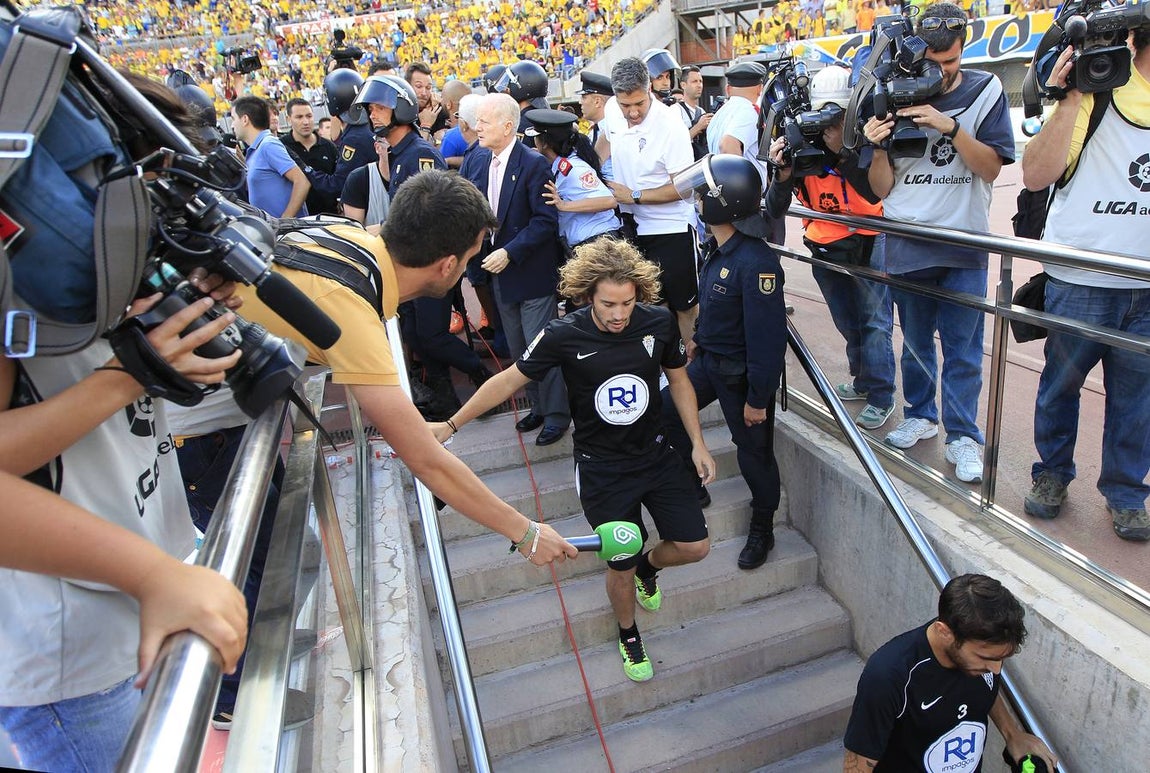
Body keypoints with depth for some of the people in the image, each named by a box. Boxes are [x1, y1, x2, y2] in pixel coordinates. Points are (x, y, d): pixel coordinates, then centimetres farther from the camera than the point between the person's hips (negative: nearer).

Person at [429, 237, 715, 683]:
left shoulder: (658, 323, -12)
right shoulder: (564, 336, -20)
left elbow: (678, 381, 5)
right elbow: (509, 381, -9)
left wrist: (697, 443, 4)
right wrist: (451, 425, -4)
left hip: (656, 456, 3)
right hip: (601, 469, -3)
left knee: (695, 547, 3)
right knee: (621, 567, 6)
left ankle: (649, 566, 40)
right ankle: (628, 636, 40)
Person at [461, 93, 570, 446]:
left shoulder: (534, 164, -14)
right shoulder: (475, 160, 4)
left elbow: (546, 221, -17)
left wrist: (510, 252, -22)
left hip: (532, 271, -7)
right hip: (499, 272, 7)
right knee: (517, 349, 16)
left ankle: (557, 415, 14)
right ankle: (538, 406, 32)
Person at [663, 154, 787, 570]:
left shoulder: (756, 262, -31)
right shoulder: (716, 246, -3)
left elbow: (768, 337, -28)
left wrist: (757, 397, -23)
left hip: (741, 373, -9)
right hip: (708, 360, 9)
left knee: (753, 450, 9)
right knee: (668, 412, 17)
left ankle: (762, 529, 32)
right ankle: (693, 487, 36)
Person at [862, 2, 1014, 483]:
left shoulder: (986, 92, 1)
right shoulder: (896, 98, 2)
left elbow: (991, 168, -7)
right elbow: (882, 188, 2)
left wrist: (950, 126, -18)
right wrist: (879, 148, -17)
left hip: (964, 243, -1)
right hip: (906, 243, 2)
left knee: (962, 348, 0)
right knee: (915, 339, 13)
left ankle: (962, 435, 12)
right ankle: (920, 416, 29)